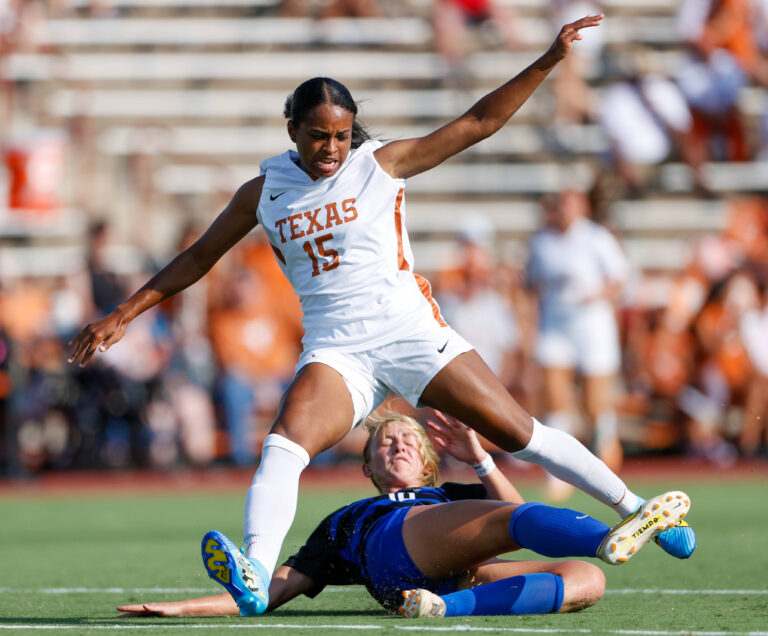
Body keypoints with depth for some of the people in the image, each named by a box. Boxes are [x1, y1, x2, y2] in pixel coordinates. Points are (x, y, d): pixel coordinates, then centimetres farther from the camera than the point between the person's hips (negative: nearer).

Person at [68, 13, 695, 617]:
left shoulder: (381, 163, 1)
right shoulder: (263, 193, 6)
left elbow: (479, 122, 1)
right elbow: (197, 258, 16)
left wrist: (549, 60, -6)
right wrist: (120, 316, 13)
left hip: (410, 334, -1)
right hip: (334, 352, 1)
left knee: (520, 433, -1)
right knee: (284, 445, -27)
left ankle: (638, 511, 13)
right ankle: (256, 576, -39)